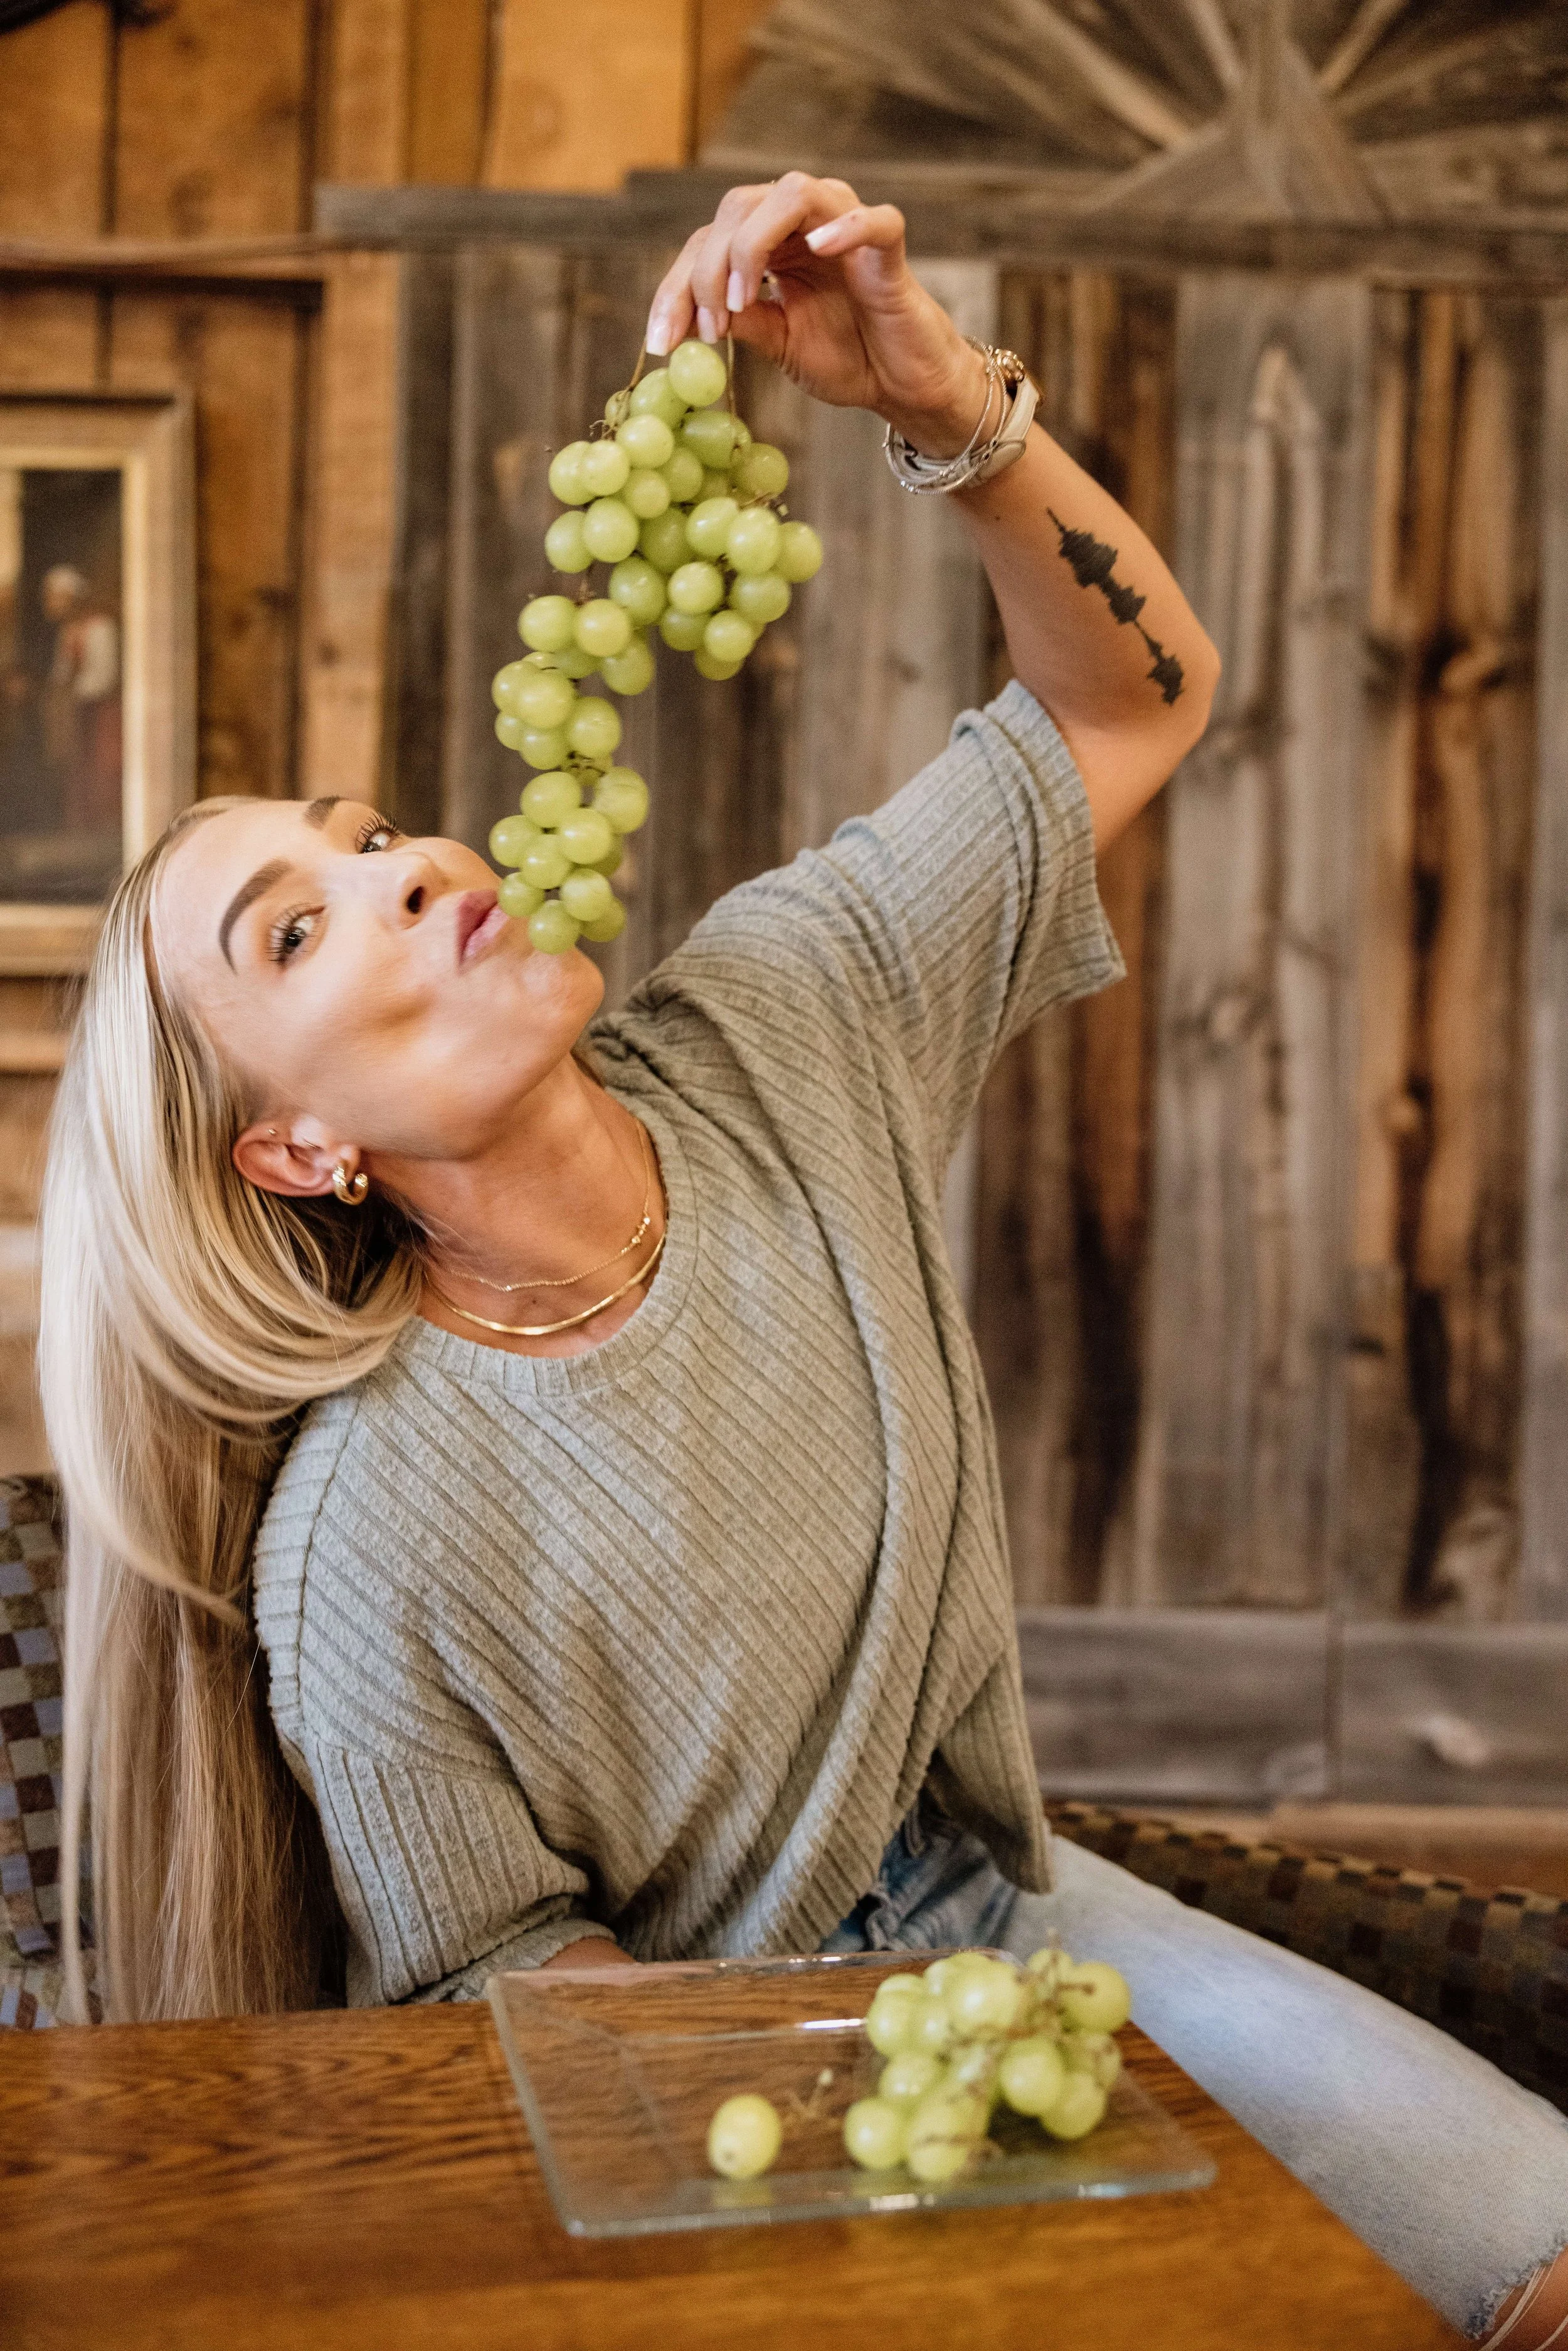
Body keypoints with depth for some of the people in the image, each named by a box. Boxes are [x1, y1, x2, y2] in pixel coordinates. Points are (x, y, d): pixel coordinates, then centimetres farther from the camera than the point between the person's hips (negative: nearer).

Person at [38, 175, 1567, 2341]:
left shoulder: (775, 1026, -14)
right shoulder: (367, 1551, -25)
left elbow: (1134, 700, -8)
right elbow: (504, 1986, -12)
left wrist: (938, 396, -25)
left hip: (996, 1903, 5)